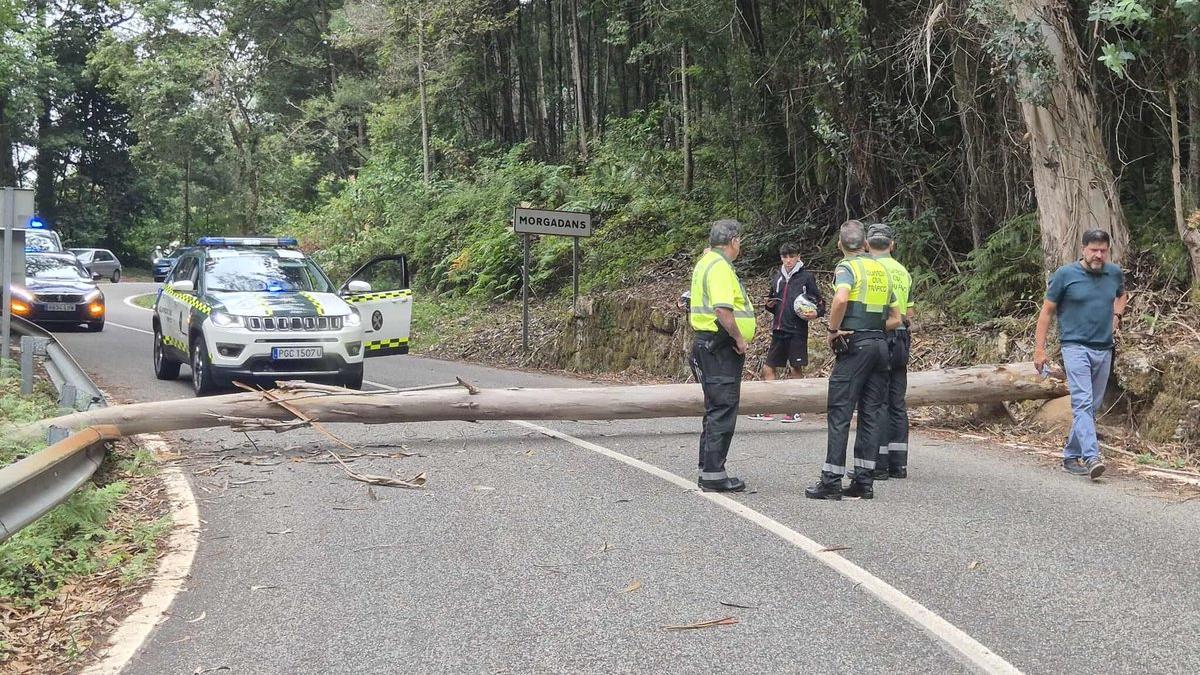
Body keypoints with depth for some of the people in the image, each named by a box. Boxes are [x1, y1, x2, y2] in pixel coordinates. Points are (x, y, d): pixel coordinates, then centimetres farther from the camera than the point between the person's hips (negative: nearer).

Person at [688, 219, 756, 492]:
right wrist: (739, 338, -17)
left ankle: (708, 470, 21)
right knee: (722, 411, -7)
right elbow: (722, 310, -27)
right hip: (721, 346, -11)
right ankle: (713, 475, -5)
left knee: (716, 410, 16)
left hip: (708, 344, 11)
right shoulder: (720, 267, -16)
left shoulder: (706, 262, 17)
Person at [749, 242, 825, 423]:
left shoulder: (806, 277, -1)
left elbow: (821, 303, 1)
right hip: (778, 330, 6)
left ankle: (795, 411, 9)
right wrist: (769, 305, 3)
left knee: (795, 369, 0)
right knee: (768, 368, 4)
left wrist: (815, 314, -18)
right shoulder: (777, 277, 14)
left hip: (797, 332, -6)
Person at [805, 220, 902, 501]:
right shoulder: (882, 270, 16)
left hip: (855, 345, -7)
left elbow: (841, 298, -27)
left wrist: (833, 330, -14)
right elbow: (896, 318, 18)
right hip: (880, 344, 7)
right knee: (872, 413, 8)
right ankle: (863, 481, 9)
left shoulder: (847, 267, -5)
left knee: (840, 413, -3)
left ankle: (831, 481, -3)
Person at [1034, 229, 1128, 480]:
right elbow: (1047, 311, -1)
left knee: (1092, 407, 11)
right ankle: (1091, 458, -27)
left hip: (1104, 349, 6)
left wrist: (1117, 314, 10)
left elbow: (1122, 295, 31)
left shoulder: (1115, 273, 8)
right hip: (1076, 347, -5)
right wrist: (1039, 349, -5)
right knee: (1082, 403, -18)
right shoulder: (1065, 275, -5)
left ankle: (1071, 455, 22)